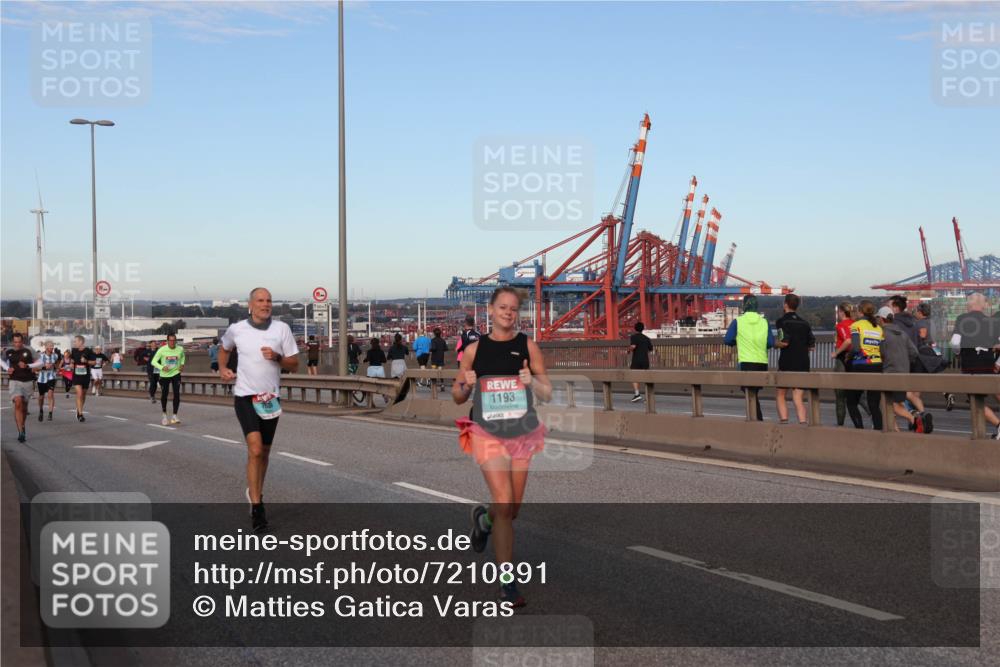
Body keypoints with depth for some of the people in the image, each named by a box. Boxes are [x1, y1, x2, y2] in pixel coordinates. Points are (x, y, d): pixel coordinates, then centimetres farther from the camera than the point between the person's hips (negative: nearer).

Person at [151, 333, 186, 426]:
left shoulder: (180, 349, -7)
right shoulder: (162, 350, -15)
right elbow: (153, 361, -10)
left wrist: (182, 364, -1)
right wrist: (162, 367, -26)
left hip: (176, 374, 1)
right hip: (164, 375, -1)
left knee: (177, 394, -13)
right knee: (164, 395, 5)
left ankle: (174, 416, -8)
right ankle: (164, 415, 24)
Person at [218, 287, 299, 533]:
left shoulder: (282, 329, -1)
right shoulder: (236, 329, -1)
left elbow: (294, 364, 1)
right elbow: (224, 349, 21)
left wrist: (277, 357, -17)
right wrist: (223, 368, 4)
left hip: (270, 397, 3)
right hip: (245, 396, -2)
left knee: (264, 451, 14)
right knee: (255, 449, -17)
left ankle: (255, 493, 37)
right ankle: (256, 507, -14)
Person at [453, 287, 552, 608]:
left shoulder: (528, 346, 2)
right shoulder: (474, 349, 2)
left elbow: (547, 394, 3)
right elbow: (458, 398, 11)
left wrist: (532, 381, -17)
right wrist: (464, 384, -11)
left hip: (522, 433, 2)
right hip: (488, 432, -2)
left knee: (512, 509, 11)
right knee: (504, 504, -14)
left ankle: (483, 518, 48)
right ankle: (507, 583, -8)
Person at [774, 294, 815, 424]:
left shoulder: (782, 321, -6)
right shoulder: (804, 323, 10)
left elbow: (784, 342, -18)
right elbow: (812, 346, 9)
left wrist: (774, 344, 1)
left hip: (787, 364, -4)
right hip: (803, 365, 4)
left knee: (780, 396, 9)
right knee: (798, 399, 5)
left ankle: (784, 421, -4)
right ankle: (803, 422, -9)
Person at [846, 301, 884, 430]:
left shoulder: (856, 325, -5)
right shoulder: (879, 328, 9)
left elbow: (855, 347, -17)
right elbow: (883, 350, 5)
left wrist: (848, 356, 1)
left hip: (860, 367, -4)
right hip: (877, 367, 4)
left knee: (851, 403, 8)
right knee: (874, 405, 6)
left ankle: (860, 429, -6)